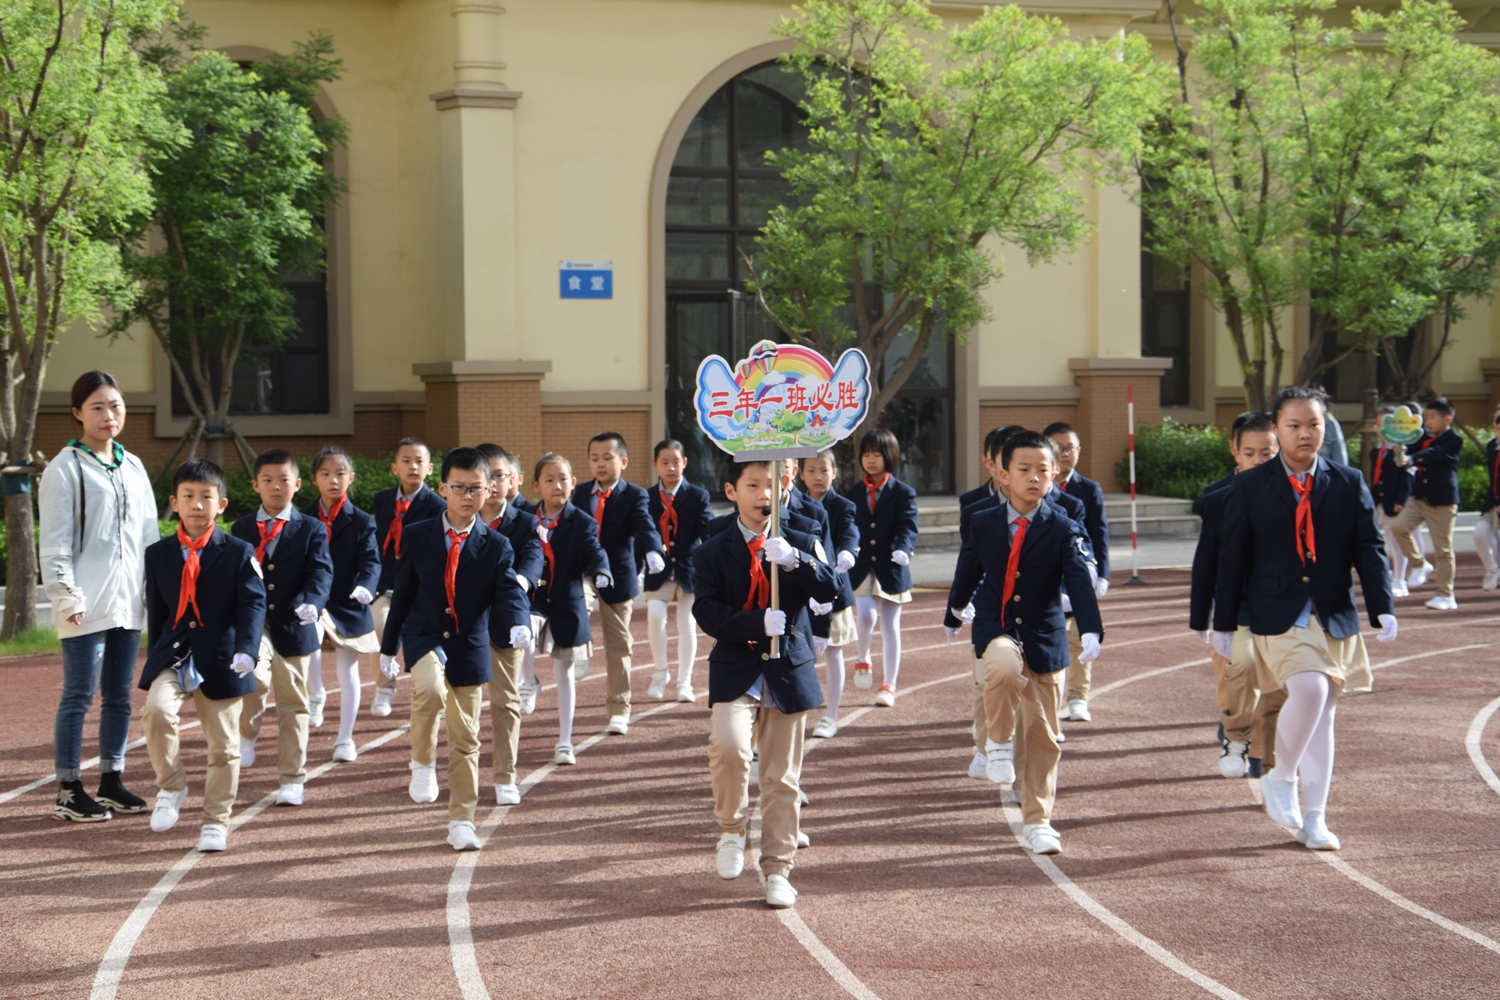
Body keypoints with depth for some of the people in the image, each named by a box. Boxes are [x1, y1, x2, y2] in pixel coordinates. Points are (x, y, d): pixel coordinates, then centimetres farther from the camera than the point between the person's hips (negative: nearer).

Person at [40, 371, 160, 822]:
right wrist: (65, 594, -14)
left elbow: (148, 533, 17)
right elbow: (54, 540, -8)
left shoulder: (133, 467, 14)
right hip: (86, 603, -6)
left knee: (119, 695, 10)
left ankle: (111, 782, 19)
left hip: (127, 599, 6)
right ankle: (69, 792, 2)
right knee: (80, 694, -4)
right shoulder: (65, 468, -5)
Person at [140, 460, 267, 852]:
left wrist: (246, 650, -27)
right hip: (172, 657, 1)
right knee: (157, 710, -26)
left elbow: (252, 605, -11)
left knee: (223, 744, 5)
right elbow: (155, 613, 13)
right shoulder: (158, 554, 7)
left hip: (221, 663, -1)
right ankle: (171, 786, -2)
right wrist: (156, 659, 14)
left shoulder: (239, 554, -1)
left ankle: (215, 823, 20)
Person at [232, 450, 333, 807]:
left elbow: (321, 573, -9)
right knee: (253, 677, -29)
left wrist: (311, 602, -30)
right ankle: (247, 737, -2)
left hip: (293, 628, 0)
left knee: (293, 706, 6)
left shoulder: (311, 530, 4)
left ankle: (292, 779, 16)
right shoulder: (241, 529, 11)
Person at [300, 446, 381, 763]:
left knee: (348, 675, 5)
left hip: (348, 607, 0)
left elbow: (371, 562, -10)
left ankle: (345, 739, 18)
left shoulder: (362, 522, 0)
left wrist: (365, 586, -32)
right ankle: (315, 696, -4)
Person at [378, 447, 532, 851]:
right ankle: (423, 763, -7)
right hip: (425, 638, -1)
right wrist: (389, 646, 9)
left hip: (471, 647, 1)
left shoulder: (495, 546, -1)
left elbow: (509, 592, -11)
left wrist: (519, 623, -33)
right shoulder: (418, 536, -1)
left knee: (466, 738, 6)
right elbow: (403, 592, 6)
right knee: (431, 689, -33)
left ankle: (461, 821, 18)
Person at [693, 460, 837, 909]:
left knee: (781, 777, 5)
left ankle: (778, 869, 17)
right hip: (736, 669, -1)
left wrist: (795, 561, -26)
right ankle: (731, 829, 1)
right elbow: (706, 610, -8)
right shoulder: (713, 552, 3)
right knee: (728, 746, -25)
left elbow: (828, 590, -9)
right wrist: (758, 623, -21)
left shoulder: (803, 544, 7)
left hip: (789, 669, 2)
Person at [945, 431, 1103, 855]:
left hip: (1045, 637, 1)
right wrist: (954, 614, 30)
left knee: (1042, 736, 6)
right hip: (994, 629, 0)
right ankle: (999, 742, -10)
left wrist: (1091, 630, -35)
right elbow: (967, 573, 16)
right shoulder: (982, 522, 0)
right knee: (1005, 665, -37)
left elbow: (1080, 582, -19)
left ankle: (1037, 822, 20)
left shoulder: (1064, 529, -6)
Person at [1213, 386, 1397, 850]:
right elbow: (1232, 557, 3)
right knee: (1308, 690, -25)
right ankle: (1281, 777, -2)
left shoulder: (1349, 485, 6)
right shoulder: (1249, 487, 1)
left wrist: (1382, 607, -11)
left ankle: (1313, 820, 16)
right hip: (1278, 616, -3)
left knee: (1323, 715, 7)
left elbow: (1369, 549, 3)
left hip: (1335, 617, 3)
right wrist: (1223, 622, 2)